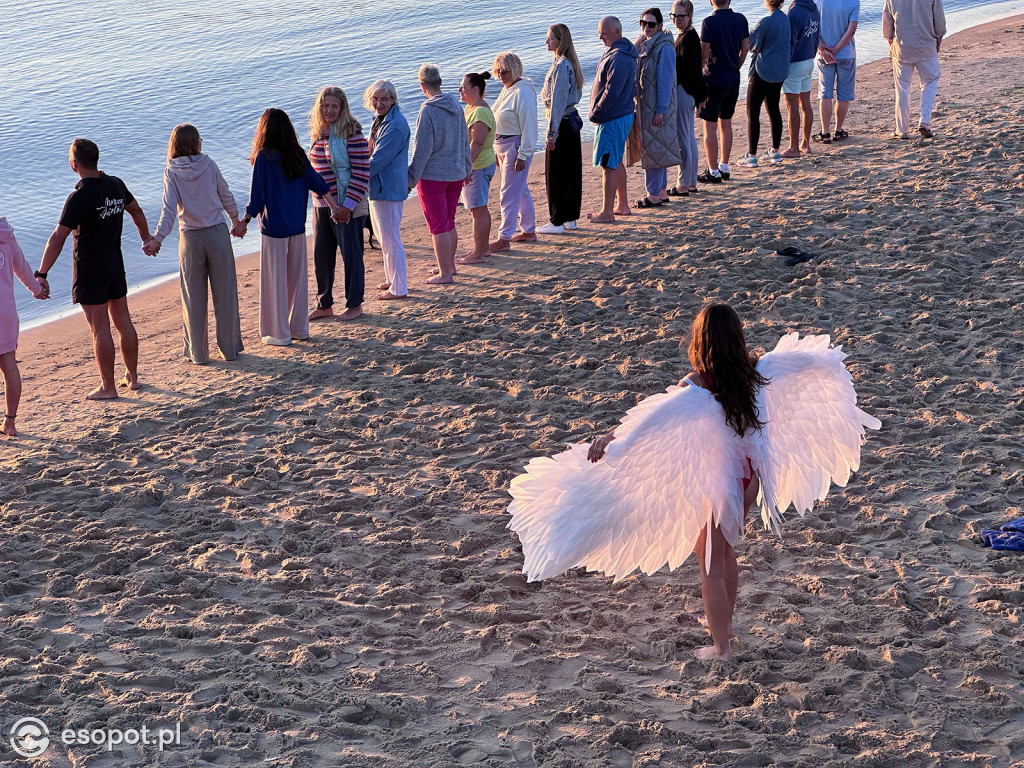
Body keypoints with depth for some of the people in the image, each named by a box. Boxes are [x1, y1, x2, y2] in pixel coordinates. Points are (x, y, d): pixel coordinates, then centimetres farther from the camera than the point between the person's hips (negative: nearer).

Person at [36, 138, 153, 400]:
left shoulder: (80, 197, -22)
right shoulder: (116, 185, 1)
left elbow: (58, 238, -25)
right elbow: (136, 210, 21)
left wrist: (41, 275, -23)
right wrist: (145, 236, 40)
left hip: (90, 270, -7)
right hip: (116, 264, 7)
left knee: (100, 329, -1)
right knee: (123, 321, 15)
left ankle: (108, 387, 4)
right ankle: (132, 376, 25)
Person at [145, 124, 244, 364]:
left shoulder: (171, 171, -7)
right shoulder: (209, 164, -4)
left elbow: (169, 209, -18)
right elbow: (226, 195, 6)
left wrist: (158, 238, -23)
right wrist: (235, 218, 24)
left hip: (190, 238, 0)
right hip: (218, 233, 0)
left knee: (194, 297, 9)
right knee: (225, 292, 10)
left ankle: (198, 352, 14)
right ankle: (230, 347, 16)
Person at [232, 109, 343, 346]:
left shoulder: (264, 157, -14)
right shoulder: (298, 154, 1)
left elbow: (257, 194, -12)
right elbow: (317, 183, 7)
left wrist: (244, 222, -2)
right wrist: (334, 207, 16)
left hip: (273, 228, -5)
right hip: (297, 226, 5)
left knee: (275, 279, 3)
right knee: (297, 277, 13)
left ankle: (280, 333, 8)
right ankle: (299, 328, 21)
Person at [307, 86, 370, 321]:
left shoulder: (352, 134, -13)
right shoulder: (318, 133, 8)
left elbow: (362, 173, -15)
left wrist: (348, 205, -19)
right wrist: (318, 198, 16)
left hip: (346, 206, -7)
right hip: (321, 205, 7)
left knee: (351, 255, 3)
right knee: (321, 257, 13)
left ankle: (354, 305, 16)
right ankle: (324, 304, 25)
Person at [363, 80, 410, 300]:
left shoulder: (395, 126, -22)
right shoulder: (380, 119, 10)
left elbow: (378, 160, -24)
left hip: (388, 188, -11)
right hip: (377, 185, 11)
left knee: (390, 238, -3)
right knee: (383, 235, 21)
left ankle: (398, 288, 5)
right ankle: (391, 279, 35)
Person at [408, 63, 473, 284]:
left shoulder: (428, 111, -19)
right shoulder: (455, 106, 2)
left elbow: (422, 149, -17)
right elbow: (464, 140, 14)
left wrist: (411, 178, -10)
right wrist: (467, 168, 27)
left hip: (432, 175, -7)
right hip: (456, 173, 7)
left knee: (438, 226, 1)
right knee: (449, 223, 19)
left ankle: (445, 273, 6)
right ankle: (449, 265, 31)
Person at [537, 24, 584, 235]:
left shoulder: (561, 66, -19)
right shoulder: (568, 63, 11)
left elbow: (557, 102, -21)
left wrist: (551, 133, -19)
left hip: (561, 123, -10)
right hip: (571, 119, 10)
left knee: (555, 174, -3)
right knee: (571, 171, 13)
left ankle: (557, 222, 2)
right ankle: (570, 217, 21)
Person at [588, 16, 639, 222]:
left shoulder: (618, 58, -22)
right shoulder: (615, 52, 12)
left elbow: (611, 92, -25)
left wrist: (595, 114, -14)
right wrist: (597, 113, 13)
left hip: (613, 119, -11)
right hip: (622, 115, 11)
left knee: (608, 165, -5)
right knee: (616, 162, 18)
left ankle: (607, 211, 0)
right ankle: (622, 205, 27)